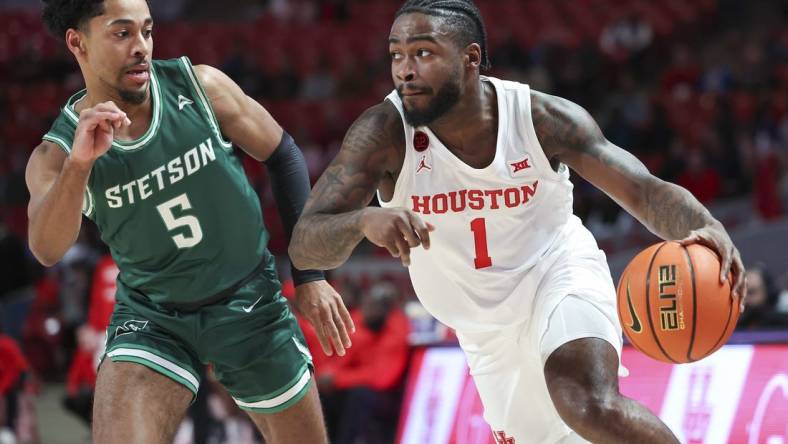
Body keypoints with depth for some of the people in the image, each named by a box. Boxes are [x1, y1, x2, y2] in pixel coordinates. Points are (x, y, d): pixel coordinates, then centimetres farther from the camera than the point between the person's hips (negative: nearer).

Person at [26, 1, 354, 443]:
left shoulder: (200, 87, -13)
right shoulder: (55, 154, -15)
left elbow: (283, 154, 0)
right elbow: (47, 249, -33)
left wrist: (311, 276, -2)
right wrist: (79, 162, -50)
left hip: (251, 304, 1)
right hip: (152, 319, -1)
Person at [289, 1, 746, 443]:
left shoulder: (542, 118, -21)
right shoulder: (385, 133, -21)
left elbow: (645, 190, -21)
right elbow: (304, 246, -26)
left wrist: (707, 228, -44)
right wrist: (364, 220, -50)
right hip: (489, 333, 3)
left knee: (590, 403, -33)